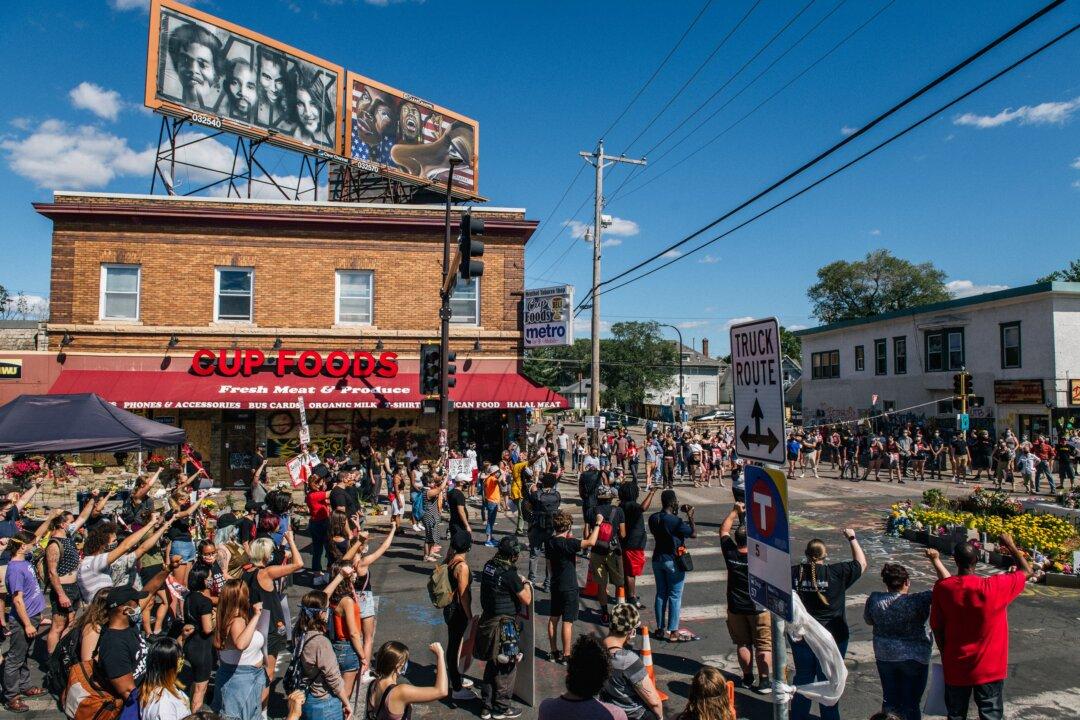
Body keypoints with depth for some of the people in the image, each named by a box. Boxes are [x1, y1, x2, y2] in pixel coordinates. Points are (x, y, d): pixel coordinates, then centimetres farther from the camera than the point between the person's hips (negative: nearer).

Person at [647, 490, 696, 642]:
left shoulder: (653, 518, -1)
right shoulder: (675, 521, -21)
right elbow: (694, 534, -12)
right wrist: (690, 516, -1)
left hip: (657, 559, 6)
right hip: (673, 561, -6)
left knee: (660, 594, 14)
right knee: (675, 596, 3)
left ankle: (661, 629, 22)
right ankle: (673, 632, 9)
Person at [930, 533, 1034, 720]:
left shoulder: (942, 588, -16)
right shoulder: (995, 587, -22)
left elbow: (937, 628, -6)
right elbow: (1027, 571, -3)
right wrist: (1011, 546, 10)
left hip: (955, 668, 1)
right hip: (989, 669, -1)